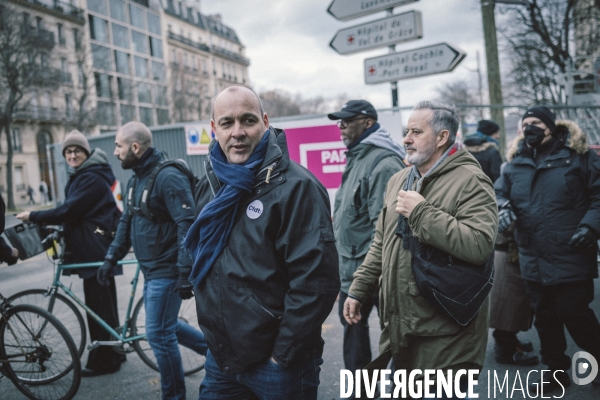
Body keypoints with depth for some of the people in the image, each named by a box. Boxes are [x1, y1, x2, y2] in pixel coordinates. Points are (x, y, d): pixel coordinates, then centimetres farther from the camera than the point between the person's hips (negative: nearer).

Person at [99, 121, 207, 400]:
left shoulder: (168, 177, -20)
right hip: (150, 269, 9)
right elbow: (127, 222, 18)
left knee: (159, 334, 1)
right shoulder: (136, 180, 10)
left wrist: (186, 274, -26)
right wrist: (111, 258, 13)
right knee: (164, 327, 19)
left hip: (166, 271, -9)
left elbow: (188, 226, -25)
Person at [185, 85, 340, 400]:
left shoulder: (296, 186, -18)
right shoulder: (209, 185, 5)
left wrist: (284, 355, -15)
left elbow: (315, 281, -22)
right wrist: (213, 333, 15)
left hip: (277, 365, -6)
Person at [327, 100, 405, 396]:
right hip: (350, 266, 10)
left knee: (354, 322, 3)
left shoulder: (383, 163, -19)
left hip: (367, 270, -10)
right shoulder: (357, 157, 12)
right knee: (351, 320, 20)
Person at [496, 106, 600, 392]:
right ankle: (556, 371, 33)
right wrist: (503, 208, -7)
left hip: (571, 258, -5)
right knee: (544, 317, 15)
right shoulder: (516, 163, 8)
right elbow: (500, 193, 14)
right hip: (533, 260, 5)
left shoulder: (577, 156, -4)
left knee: (574, 314, 2)